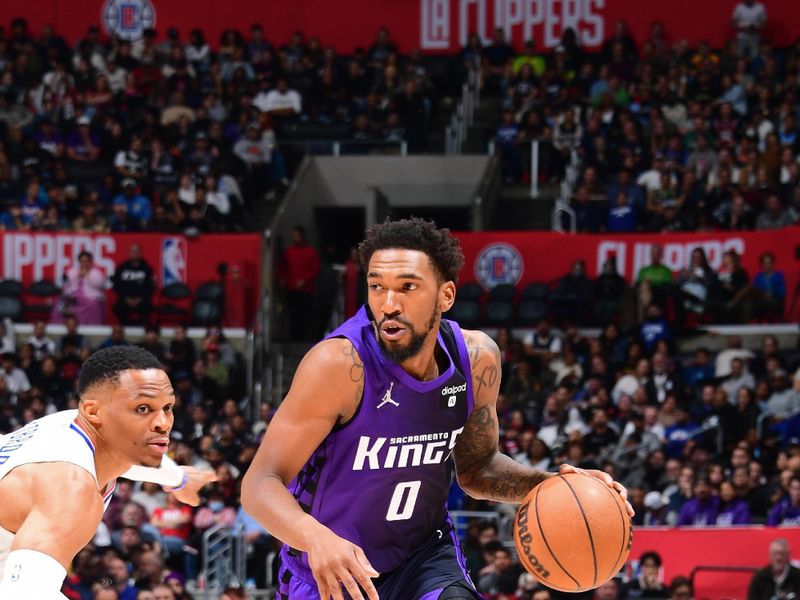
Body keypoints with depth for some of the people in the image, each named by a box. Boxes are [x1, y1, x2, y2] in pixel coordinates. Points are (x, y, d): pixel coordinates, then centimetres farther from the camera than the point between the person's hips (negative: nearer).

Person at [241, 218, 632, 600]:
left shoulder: (477, 359, -11)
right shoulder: (340, 364, -27)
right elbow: (260, 484, -28)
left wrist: (549, 485, -11)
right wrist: (316, 538, -48)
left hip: (424, 555, 3)